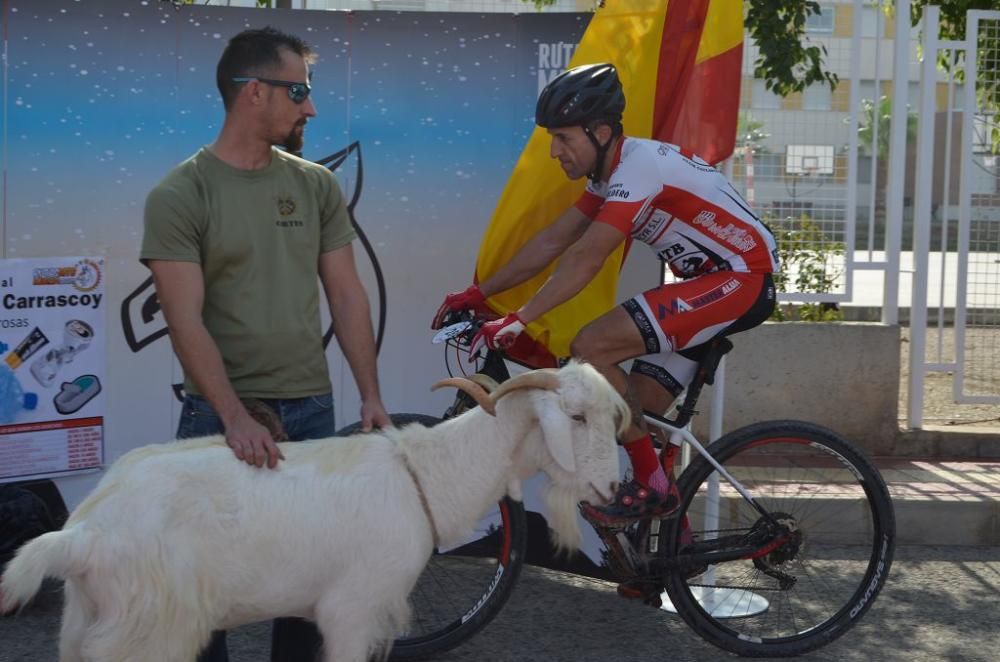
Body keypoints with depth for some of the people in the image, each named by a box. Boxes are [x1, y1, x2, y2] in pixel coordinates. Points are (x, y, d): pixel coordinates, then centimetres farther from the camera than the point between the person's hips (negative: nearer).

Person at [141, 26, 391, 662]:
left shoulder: (317, 186, 6)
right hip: (221, 413, -4)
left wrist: (372, 396, 1)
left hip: (312, 408, 4)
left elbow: (347, 295, 8)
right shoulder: (179, 196, -6)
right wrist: (236, 417, -20)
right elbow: (186, 321, -12)